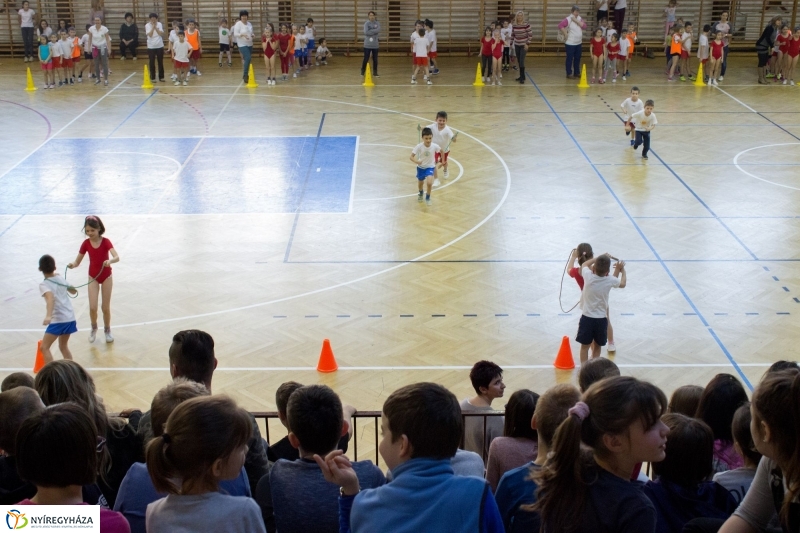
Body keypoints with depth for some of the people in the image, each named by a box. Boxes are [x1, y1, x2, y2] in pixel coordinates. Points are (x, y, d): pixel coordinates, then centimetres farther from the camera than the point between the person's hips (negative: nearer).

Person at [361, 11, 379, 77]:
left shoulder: (377, 23, 4)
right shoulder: (366, 24, -2)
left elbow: (378, 30, -14)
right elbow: (366, 32, -16)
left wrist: (371, 31, -14)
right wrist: (374, 31, -11)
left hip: (375, 45, 2)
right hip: (367, 45, -2)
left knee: (375, 59, 7)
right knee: (366, 59, 1)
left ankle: (375, 72, 18)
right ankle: (362, 72, 15)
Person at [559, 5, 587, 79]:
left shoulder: (579, 19, 7)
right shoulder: (568, 19, -12)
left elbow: (584, 26, -5)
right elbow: (560, 26, -22)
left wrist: (576, 20, -12)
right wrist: (565, 34, -19)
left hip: (578, 43, 7)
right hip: (570, 43, -6)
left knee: (577, 58, 13)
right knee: (570, 58, -1)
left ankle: (576, 73, 24)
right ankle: (569, 74, 6)